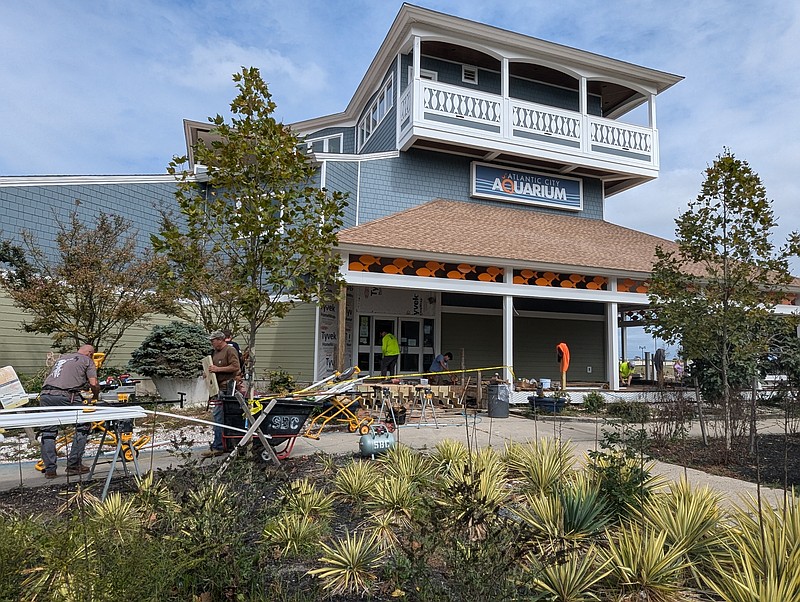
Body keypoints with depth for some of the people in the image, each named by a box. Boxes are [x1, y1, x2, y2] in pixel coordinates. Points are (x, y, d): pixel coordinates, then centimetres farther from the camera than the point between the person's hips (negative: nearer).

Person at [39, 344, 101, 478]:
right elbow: (94, 384, 2)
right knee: (83, 427, 9)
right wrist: (96, 396, 21)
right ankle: (73, 465, 9)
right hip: (65, 395, -6)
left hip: (45, 395, 6)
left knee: (48, 432, 14)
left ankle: (49, 470, 14)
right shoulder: (87, 360, 12)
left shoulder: (62, 357, 31)